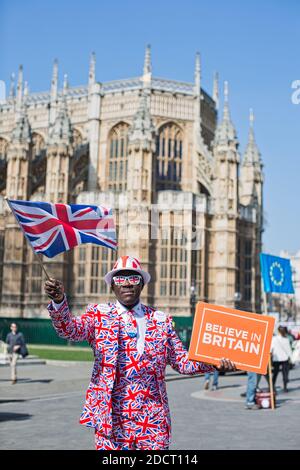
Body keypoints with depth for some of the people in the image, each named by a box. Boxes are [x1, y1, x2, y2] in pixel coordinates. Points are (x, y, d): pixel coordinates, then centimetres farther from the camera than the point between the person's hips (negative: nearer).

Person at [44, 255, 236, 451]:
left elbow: (181, 361, 11)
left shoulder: (161, 320, 9)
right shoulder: (99, 314, 4)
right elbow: (70, 329, -12)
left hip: (154, 419, 2)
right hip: (110, 417, -1)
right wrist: (59, 301, -31)